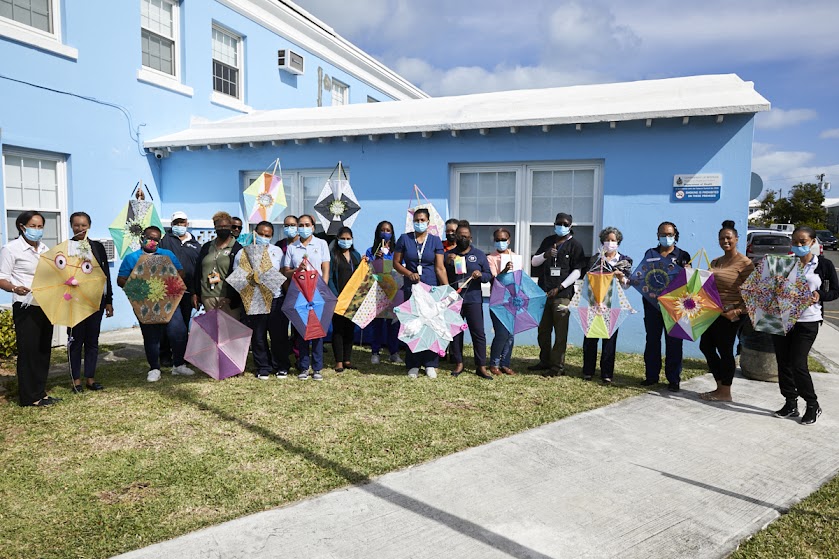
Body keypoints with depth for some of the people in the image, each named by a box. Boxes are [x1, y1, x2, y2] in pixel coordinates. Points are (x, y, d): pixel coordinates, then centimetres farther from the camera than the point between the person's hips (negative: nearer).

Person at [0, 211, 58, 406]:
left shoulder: (45, 249, 13)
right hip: (26, 308, -6)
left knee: (44, 350, 10)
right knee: (28, 350, -2)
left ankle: (40, 392, 20)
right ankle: (29, 396, 7)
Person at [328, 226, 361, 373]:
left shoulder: (356, 255, 15)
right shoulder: (333, 255, -1)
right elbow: (330, 278, -7)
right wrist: (335, 296, -16)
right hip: (339, 298, -5)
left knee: (350, 328, 8)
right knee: (338, 329, -2)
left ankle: (347, 359, 16)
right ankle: (339, 361, 2)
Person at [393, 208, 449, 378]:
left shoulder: (435, 240, 2)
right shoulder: (404, 239, 4)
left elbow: (440, 268, -3)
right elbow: (396, 263, 7)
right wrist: (409, 273, -11)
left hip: (432, 288, 0)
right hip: (411, 288, 1)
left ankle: (430, 364, 11)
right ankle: (413, 365, 13)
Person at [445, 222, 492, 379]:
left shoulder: (479, 254, 7)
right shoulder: (449, 254, 9)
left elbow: (489, 276, 6)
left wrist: (480, 275, -15)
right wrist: (447, 263, -10)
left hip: (473, 299, -1)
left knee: (478, 332, -2)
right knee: (455, 332, 7)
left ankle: (481, 366, 4)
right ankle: (458, 364, 19)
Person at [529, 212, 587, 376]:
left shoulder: (574, 245, 0)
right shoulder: (548, 241, 14)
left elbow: (577, 271, -5)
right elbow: (533, 262, 13)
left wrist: (559, 287, -13)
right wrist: (545, 255, -9)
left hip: (562, 293, -5)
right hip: (543, 291, 5)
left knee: (560, 331, -4)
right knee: (543, 330, 11)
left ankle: (558, 366, 0)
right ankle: (545, 361, 23)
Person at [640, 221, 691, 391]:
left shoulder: (683, 255, 7)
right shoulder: (650, 254, 13)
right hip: (652, 302, 2)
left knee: (673, 342, 2)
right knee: (652, 339, 7)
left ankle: (674, 379, 9)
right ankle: (651, 375, 17)